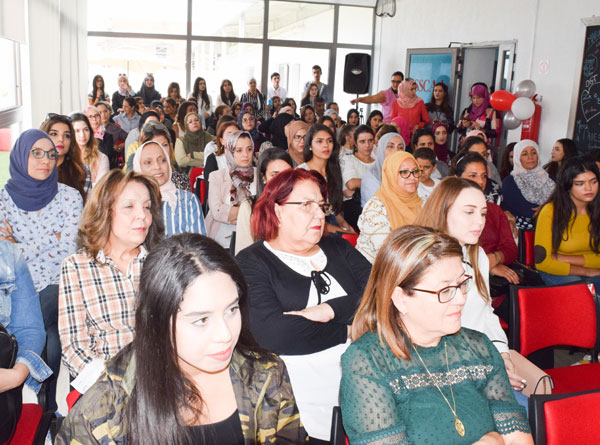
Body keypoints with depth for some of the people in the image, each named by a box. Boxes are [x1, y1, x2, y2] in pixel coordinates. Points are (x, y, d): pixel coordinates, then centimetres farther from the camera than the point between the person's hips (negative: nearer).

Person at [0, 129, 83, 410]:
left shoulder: (69, 197, 0)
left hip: (56, 285, -1)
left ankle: (48, 408, -2)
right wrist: (51, 240, -9)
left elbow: (68, 250, -8)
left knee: (39, 328, -22)